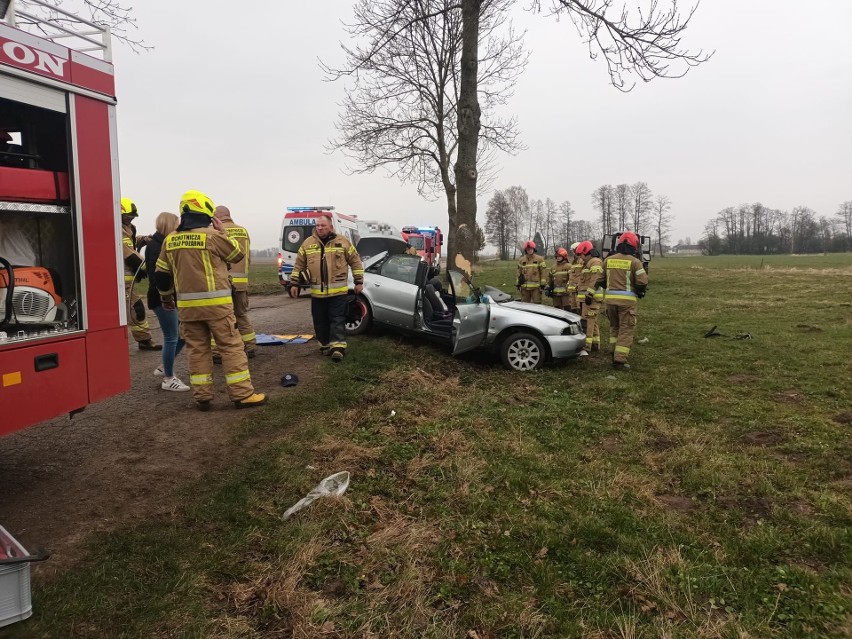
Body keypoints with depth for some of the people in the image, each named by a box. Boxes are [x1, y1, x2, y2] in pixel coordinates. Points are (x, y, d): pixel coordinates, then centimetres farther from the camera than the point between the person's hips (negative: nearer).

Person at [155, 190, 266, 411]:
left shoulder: (170, 240, 8)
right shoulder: (212, 235, -10)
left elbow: (162, 274, 14)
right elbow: (238, 255, 3)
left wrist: (166, 297, 29)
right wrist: (222, 232, 13)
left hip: (187, 305, 5)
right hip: (216, 303, -5)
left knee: (197, 350, 11)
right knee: (231, 347, 0)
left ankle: (202, 397, 13)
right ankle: (242, 394, 0)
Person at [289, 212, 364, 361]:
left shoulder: (342, 242, 0)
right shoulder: (308, 243, 5)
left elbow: (355, 262, 4)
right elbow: (299, 265, 10)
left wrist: (359, 281, 1)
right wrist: (294, 283, 8)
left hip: (338, 291, -3)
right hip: (317, 292, 3)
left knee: (337, 320, -5)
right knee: (320, 321, 9)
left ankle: (338, 347, -8)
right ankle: (325, 345, 22)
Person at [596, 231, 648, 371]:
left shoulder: (608, 260, 7)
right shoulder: (634, 261, -5)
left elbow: (600, 281, 10)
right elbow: (642, 282, -10)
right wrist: (640, 291, 10)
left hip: (610, 298, 4)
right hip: (627, 299, -4)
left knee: (614, 326, 22)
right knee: (626, 330, 1)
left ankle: (615, 353, 23)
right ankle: (620, 360, -3)